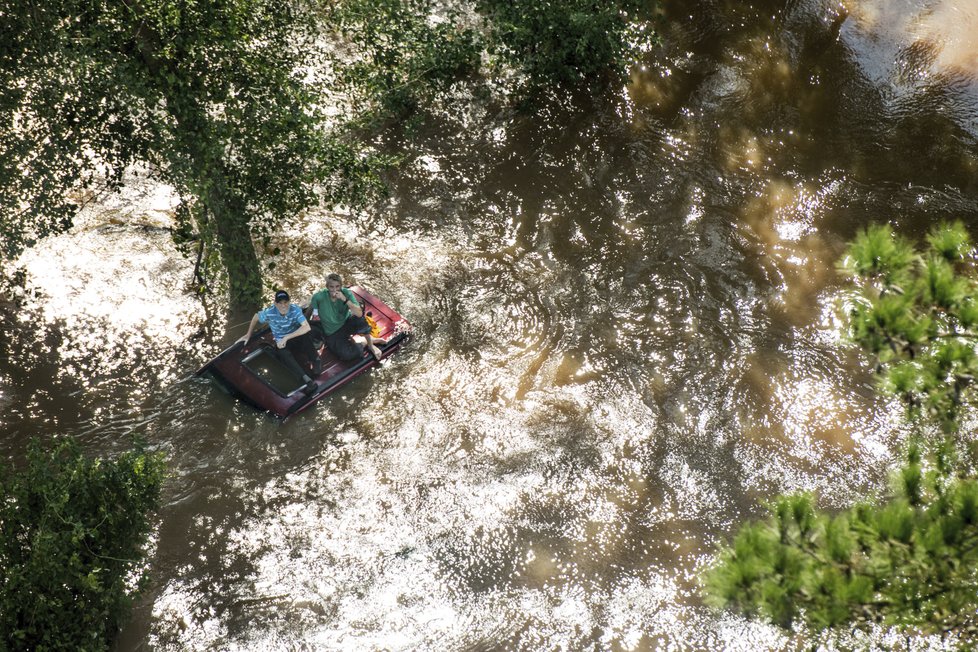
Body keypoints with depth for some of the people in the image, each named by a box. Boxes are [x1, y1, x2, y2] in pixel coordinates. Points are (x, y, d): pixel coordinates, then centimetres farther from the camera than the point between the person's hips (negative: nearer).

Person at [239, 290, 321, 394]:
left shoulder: (295, 309, -19)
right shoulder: (269, 312, -16)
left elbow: (307, 327, -30)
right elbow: (256, 317, 6)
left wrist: (286, 337, -32)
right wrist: (248, 335, 15)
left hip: (297, 339, 0)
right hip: (282, 344, 0)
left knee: (306, 332, -37)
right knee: (282, 353, -38)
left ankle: (315, 360, -18)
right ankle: (307, 380, -52)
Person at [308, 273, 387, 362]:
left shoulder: (346, 293, -17)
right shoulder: (319, 297, -21)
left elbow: (359, 314, -29)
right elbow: (311, 307, 1)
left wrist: (345, 300, -38)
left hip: (346, 324, 1)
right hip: (332, 334, -1)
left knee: (360, 319, -35)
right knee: (346, 355, -30)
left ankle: (370, 345, -8)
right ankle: (365, 342, 2)